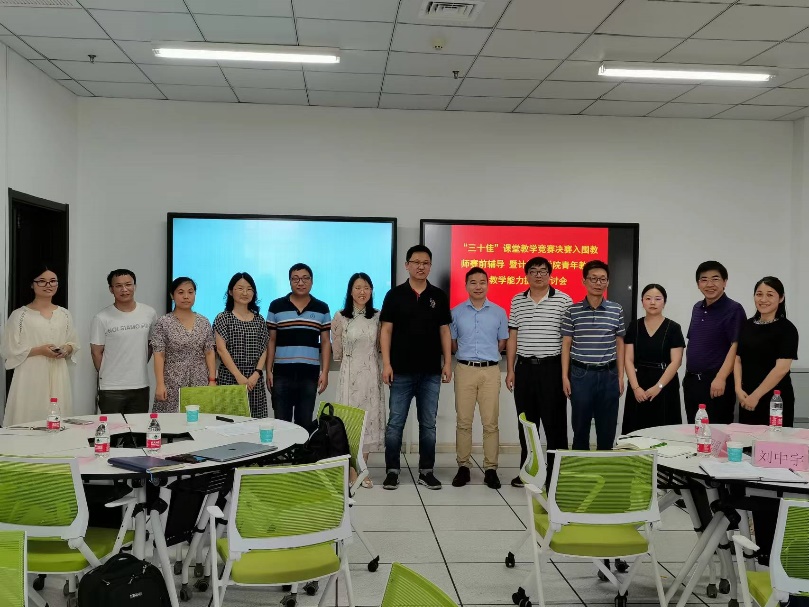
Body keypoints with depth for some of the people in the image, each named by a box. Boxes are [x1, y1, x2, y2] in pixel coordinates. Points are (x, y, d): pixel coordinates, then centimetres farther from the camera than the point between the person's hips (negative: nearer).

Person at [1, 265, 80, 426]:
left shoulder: (64, 314, 11)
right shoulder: (20, 315, -2)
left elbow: (74, 343, 18)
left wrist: (67, 349, -4)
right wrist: (39, 350, -14)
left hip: (58, 376, 4)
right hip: (31, 377, -3)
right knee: (29, 419, -6)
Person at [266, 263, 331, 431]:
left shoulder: (322, 309, 6)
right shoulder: (276, 306, 3)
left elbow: (325, 342, 7)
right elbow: (271, 341, 6)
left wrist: (325, 372, 0)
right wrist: (268, 371, 1)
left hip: (309, 374, 1)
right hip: (282, 374, 0)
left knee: (305, 422, 7)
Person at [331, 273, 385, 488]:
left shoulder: (377, 317, 5)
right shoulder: (340, 317, -3)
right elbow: (337, 353, 4)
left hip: (371, 374, 3)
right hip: (350, 374, -2)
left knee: (370, 418, 5)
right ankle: (352, 471, 7)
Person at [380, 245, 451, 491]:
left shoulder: (439, 296, 6)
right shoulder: (395, 294, 0)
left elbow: (444, 331, 9)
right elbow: (386, 330, -1)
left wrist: (447, 363, 1)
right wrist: (386, 363, -8)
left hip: (431, 372, 2)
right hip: (401, 371, -2)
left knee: (428, 424, 8)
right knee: (395, 423, 3)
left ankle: (426, 471, 17)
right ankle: (392, 470, 12)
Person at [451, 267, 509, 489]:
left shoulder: (499, 312, 5)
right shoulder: (456, 312, 4)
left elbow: (502, 344, 12)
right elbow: (452, 343, 10)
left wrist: (486, 354, 5)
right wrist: (467, 355, 5)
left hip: (491, 371, 0)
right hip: (464, 370, 0)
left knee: (491, 422, 0)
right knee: (463, 421, 3)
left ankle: (491, 469, 6)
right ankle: (463, 467, 10)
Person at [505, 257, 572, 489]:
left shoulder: (563, 300, -2)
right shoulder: (517, 301, 8)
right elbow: (513, 337, 10)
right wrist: (510, 370, 6)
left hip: (552, 367, -3)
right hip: (524, 367, 4)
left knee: (554, 423, 0)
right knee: (526, 422, 10)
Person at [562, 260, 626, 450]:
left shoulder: (616, 310, 4)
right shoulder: (573, 311, -1)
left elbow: (619, 345, 8)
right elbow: (566, 345, 2)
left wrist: (620, 376, 5)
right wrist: (565, 376, -3)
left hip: (608, 375, 1)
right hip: (581, 375, -1)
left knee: (607, 428, 8)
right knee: (580, 427, 6)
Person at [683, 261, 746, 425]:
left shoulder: (733, 310, -9)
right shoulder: (697, 308, 13)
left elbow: (736, 346, -17)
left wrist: (721, 378, -25)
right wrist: (688, 375, 16)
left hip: (716, 383, -7)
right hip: (691, 381, 7)